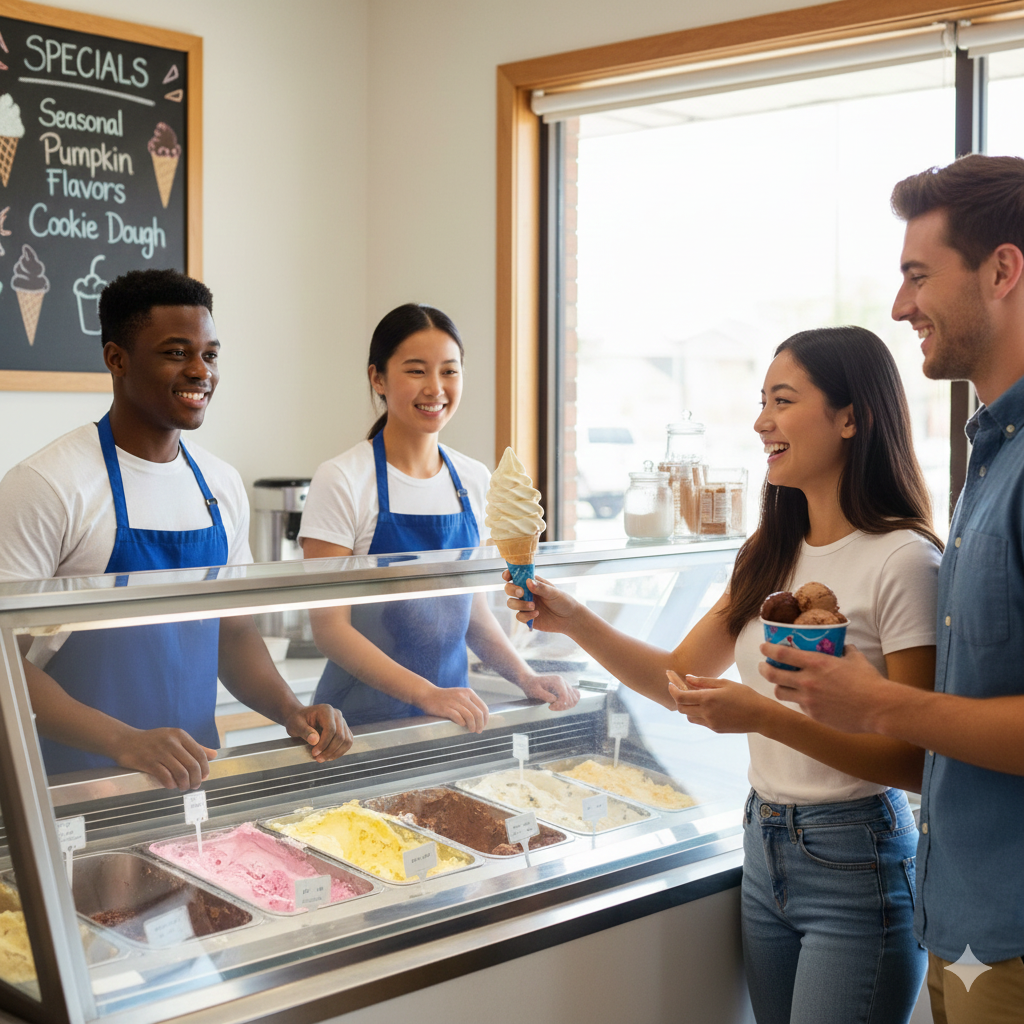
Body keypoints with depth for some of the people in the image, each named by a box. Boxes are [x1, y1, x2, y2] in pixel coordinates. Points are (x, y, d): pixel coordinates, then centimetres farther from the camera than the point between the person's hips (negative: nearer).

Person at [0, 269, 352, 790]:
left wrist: (291, 711, -2)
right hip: (76, 783, -5)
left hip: (193, 775, 5)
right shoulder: (47, 484, -12)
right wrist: (123, 742, -25)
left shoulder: (222, 484, 8)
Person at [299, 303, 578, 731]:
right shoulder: (341, 481, -10)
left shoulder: (474, 480, 5)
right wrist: (425, 693, -22)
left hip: (451, 714, 4)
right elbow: (329, 627, -13)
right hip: (363, 722, -3)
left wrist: (525, 678, -1)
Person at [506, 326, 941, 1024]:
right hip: (765, 850, 7)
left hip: (855, 864, -7)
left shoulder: (903, 560, -16)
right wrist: (574, 621, -1)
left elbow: (918, 762, -17)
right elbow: (680, 678, 12)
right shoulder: (771, 555, 9)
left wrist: (763, 715, -25)